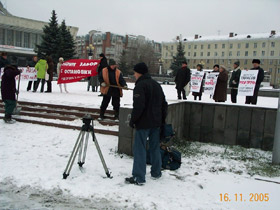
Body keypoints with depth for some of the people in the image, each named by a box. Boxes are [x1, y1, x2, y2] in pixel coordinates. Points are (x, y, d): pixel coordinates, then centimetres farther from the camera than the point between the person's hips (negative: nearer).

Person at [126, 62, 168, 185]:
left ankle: (139, 178, -1)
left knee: (139, 149, -3)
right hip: (156, 122, 8)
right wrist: (162, 119, 22)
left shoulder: (140, 85, -13)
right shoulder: (156, 84, 14)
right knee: (155, 148, 16)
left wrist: (132, 120, -11)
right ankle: (156, 173, 25)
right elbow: (164, 104, 17)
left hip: (143, 123, -8)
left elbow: (138, 106, -21)